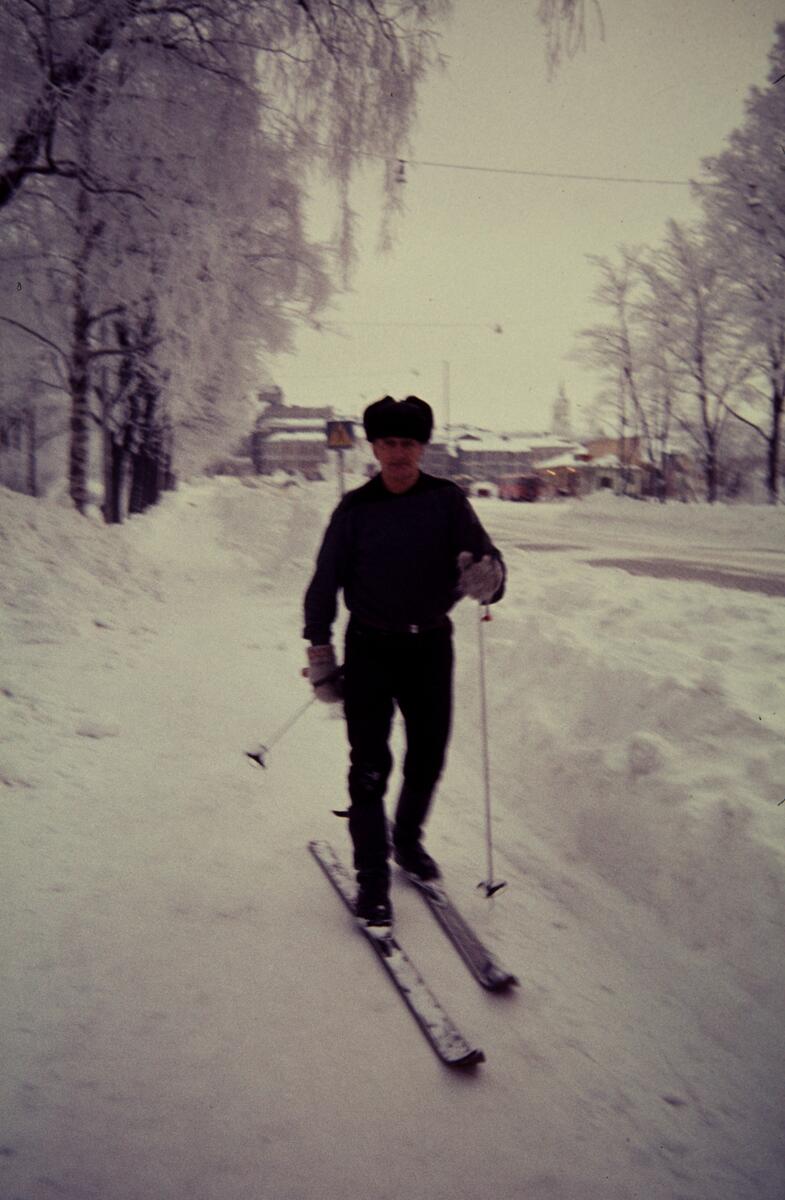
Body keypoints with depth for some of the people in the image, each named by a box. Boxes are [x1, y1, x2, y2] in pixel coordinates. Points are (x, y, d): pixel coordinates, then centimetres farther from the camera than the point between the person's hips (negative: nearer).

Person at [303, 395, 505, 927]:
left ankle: (408, 839, 35)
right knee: (370, 765, -4)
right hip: (370, 648, -1)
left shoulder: (447, 500, -3)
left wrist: (488, 574, -34)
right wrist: (320, 654, 0)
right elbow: (325, 583, 2)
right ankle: (373, 874, 8)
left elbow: (484, 552, -9)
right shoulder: (355, 509, -3)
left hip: (430, 645, 1)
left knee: (428, 757, 10)